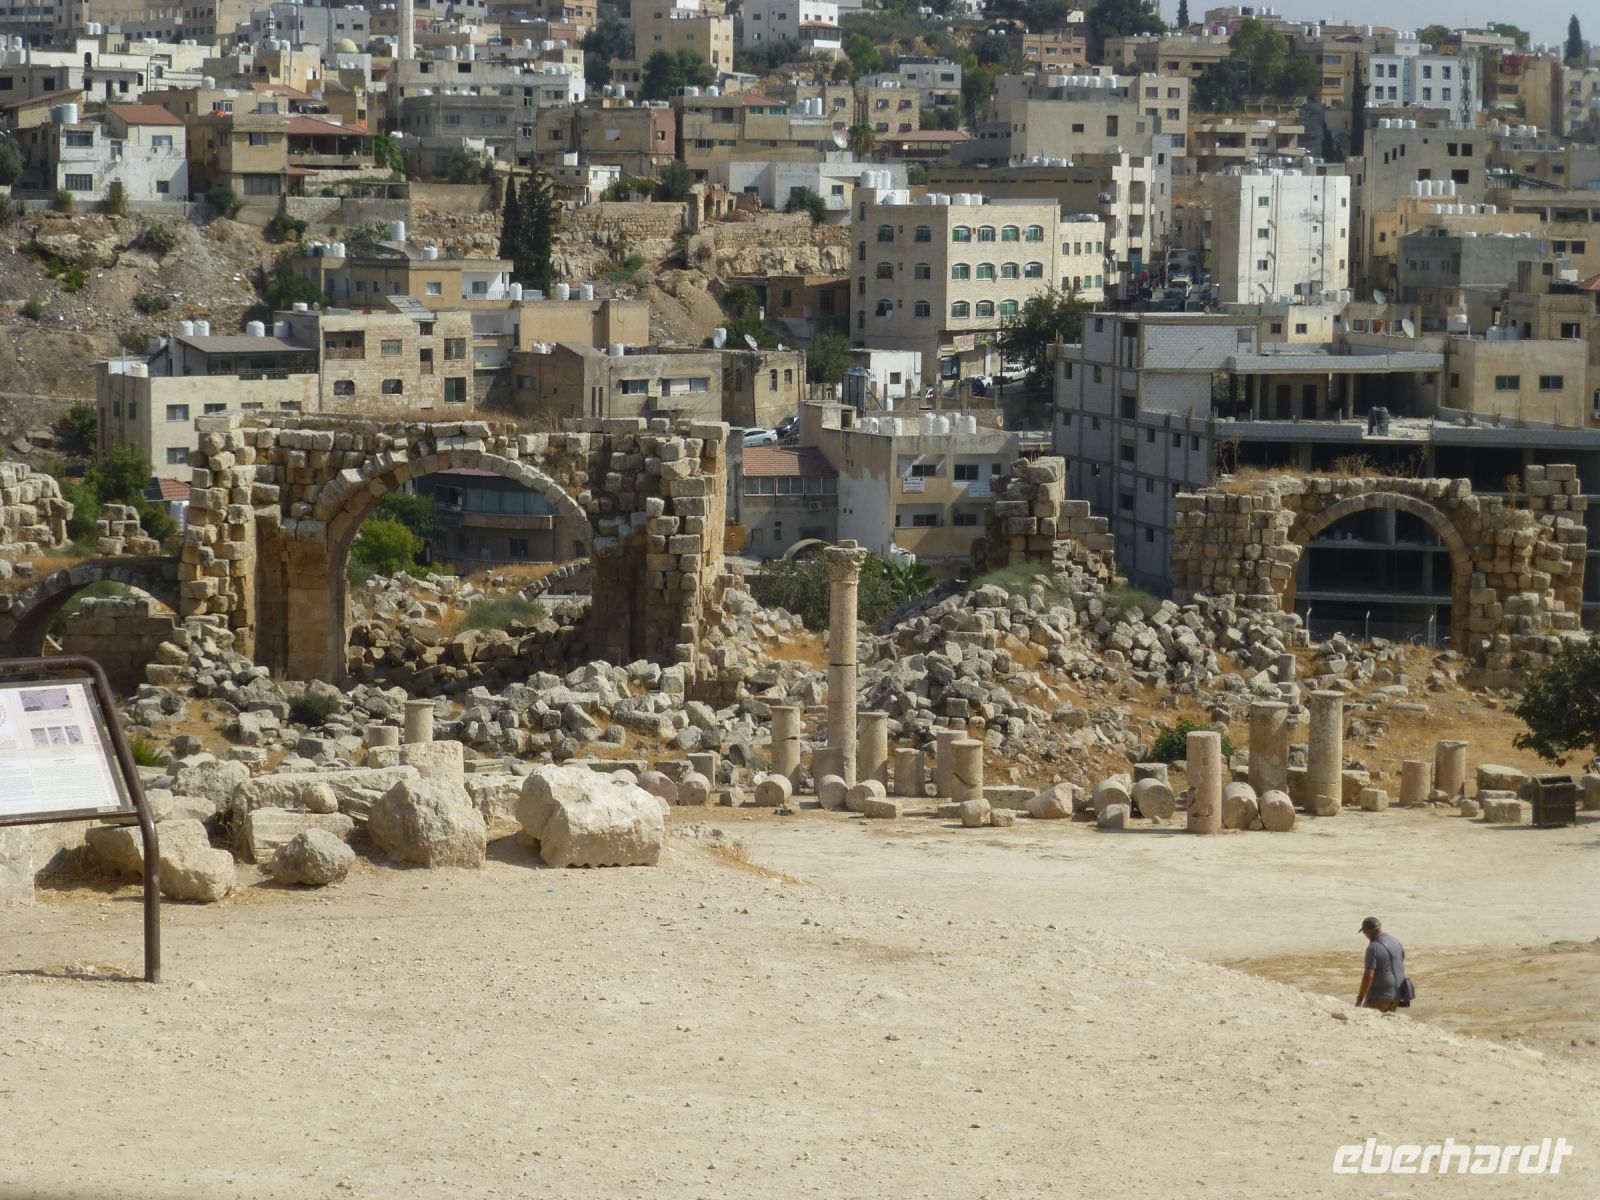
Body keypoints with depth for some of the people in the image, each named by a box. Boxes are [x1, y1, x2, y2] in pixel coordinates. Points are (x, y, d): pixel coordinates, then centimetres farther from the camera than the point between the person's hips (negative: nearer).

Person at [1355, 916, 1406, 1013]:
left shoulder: (1373, 947, -19)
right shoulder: (1396, 941, 7)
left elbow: (1369, 975, -23)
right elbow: (1402, 966, 16)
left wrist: (1360, 998, -18)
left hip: (1380, 995, -8)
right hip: (1396, 994, 8)